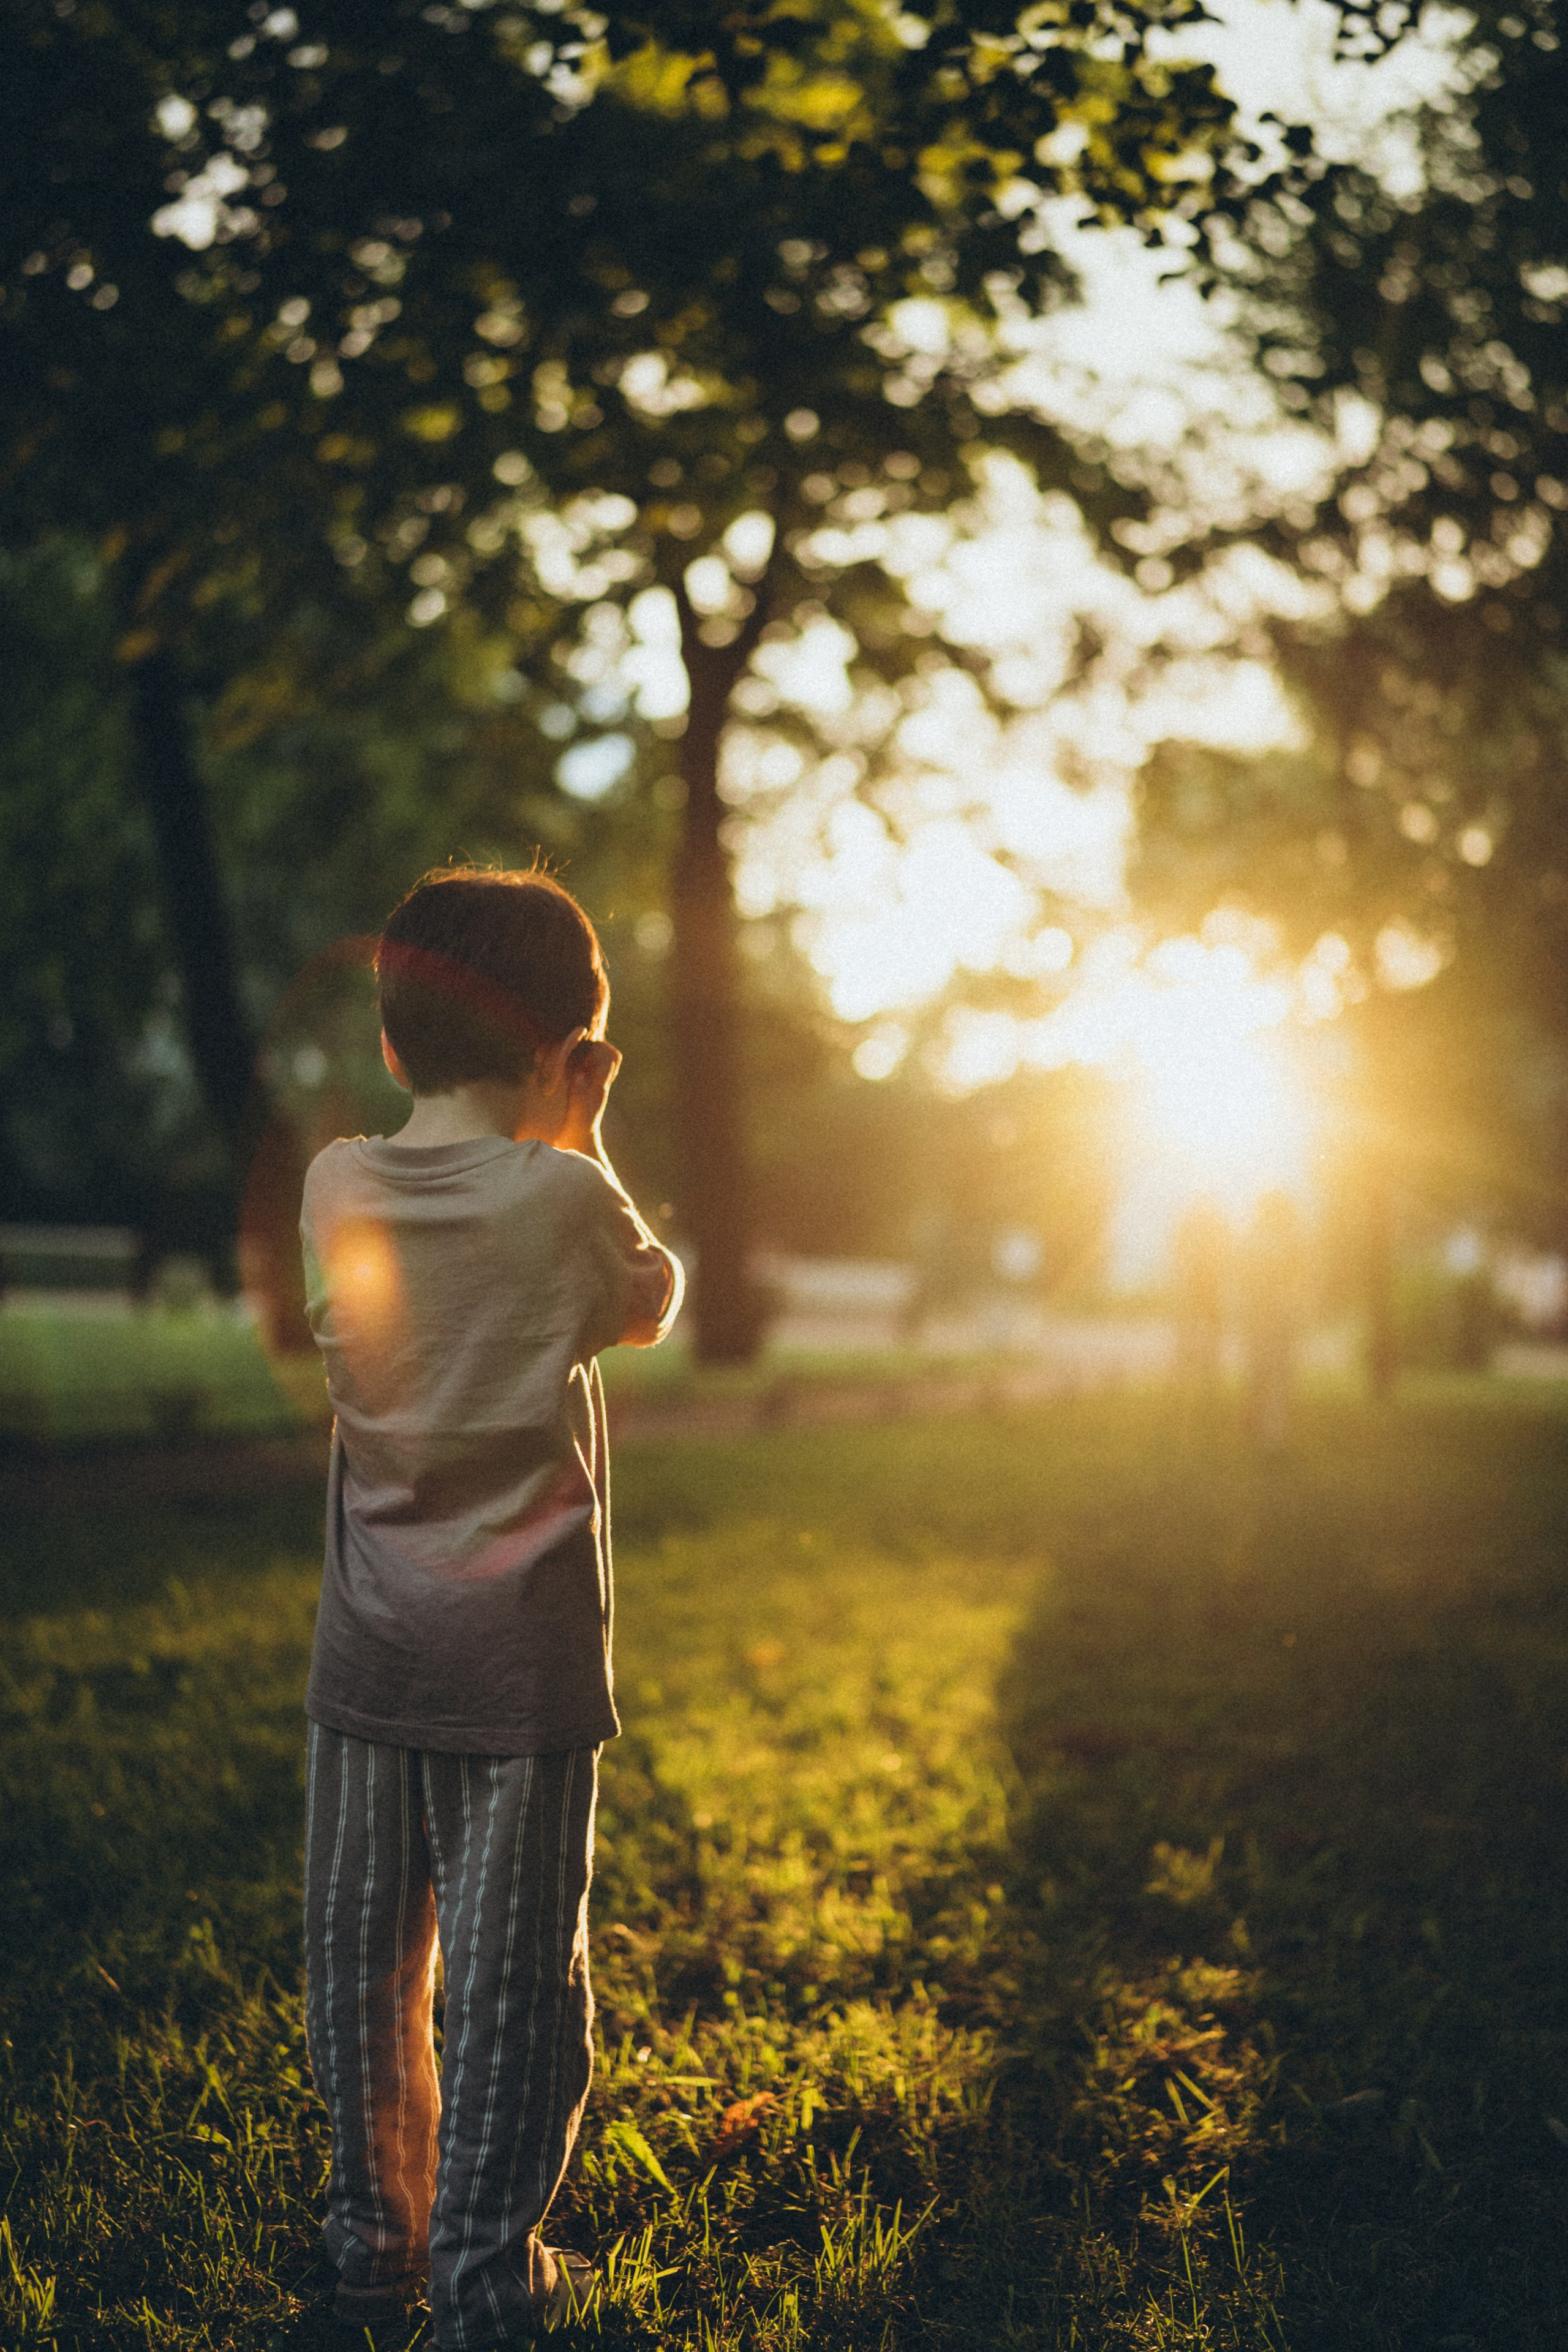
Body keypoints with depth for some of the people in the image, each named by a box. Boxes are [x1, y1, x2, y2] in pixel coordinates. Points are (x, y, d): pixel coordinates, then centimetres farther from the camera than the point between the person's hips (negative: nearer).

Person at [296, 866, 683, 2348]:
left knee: (362, 1962, 15)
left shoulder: (335, 1188, -2)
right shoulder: (565, 1197, -13)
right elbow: (650, 1305, 7)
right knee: (512, 1975, 7)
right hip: (518, 1660, -4)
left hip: (366, 1656, 4)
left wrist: (537, 1153, 14)